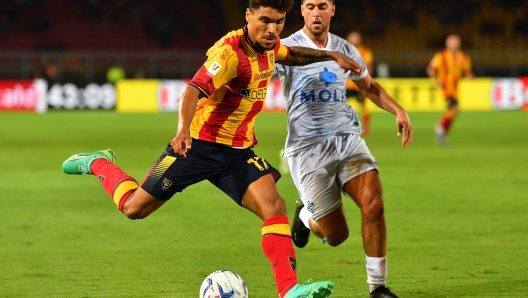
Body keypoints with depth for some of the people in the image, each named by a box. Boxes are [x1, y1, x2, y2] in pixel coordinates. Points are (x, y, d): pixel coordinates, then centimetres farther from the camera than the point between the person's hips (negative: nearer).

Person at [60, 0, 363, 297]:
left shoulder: (269, 46, 3)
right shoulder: (231, 50, -23)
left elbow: (290, 55, 30)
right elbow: (194, 90, -36)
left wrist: (330, 55, 26)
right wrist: (183, 130, -52)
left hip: (238, 150, 6)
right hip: (200, 143, -6)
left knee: (274, 206, -17)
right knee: (134, 207, 2)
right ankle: (97, 163, 32)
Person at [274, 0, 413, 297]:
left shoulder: (345, 49, 10)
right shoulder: (286, 49, -5)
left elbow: (369, 86, 26)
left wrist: (398, 110, 10)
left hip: (347, 139, 4)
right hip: (307, 147, -4)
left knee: (373, 202, -22)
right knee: (337, 235, -3)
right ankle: (306, 214, 34)